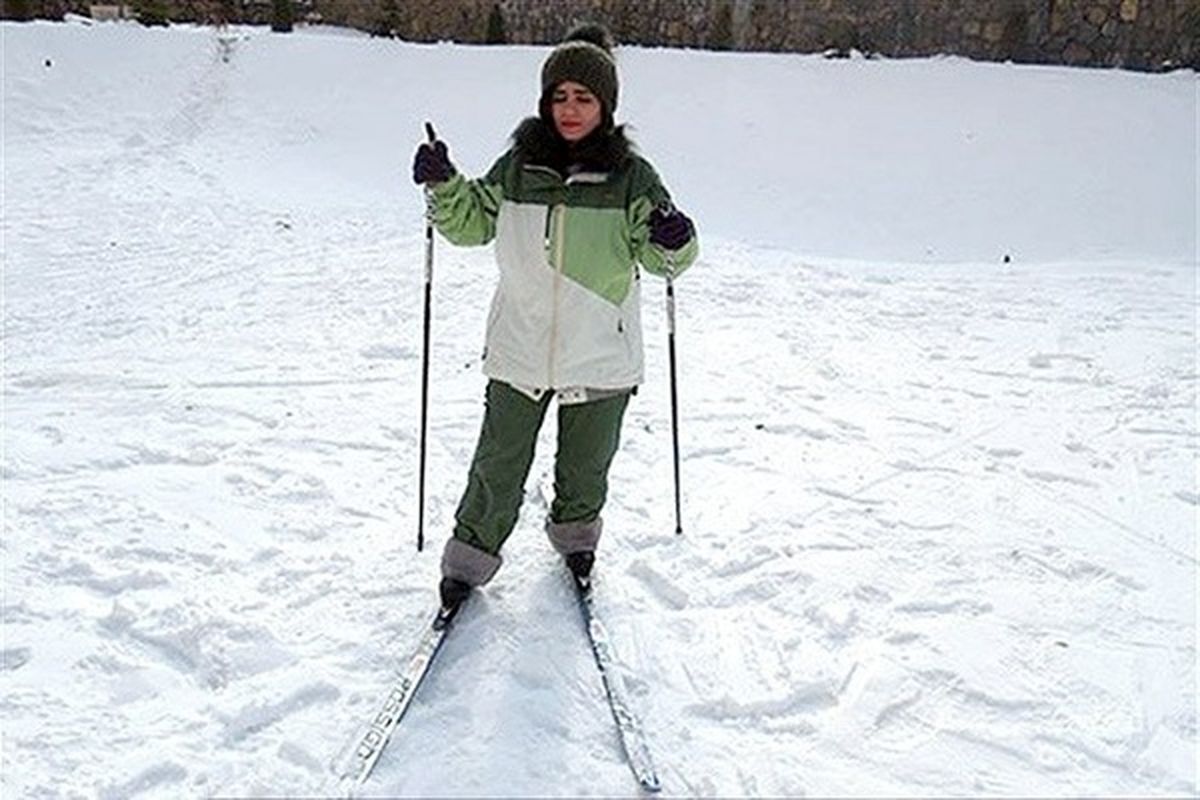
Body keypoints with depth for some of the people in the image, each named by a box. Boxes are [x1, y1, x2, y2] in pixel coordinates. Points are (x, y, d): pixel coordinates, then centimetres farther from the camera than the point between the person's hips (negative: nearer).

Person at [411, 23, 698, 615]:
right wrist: (443, 187, -7)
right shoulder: (518, 167, -1)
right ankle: (470, 557, 29)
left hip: (600, 356, 0)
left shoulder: (630, 177, -7)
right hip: (520, 349, 1)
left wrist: (674, 243, -25)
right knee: (499, 467, 9)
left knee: (585, 467, 19)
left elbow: (656, 256, -3)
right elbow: (472, 224, 10)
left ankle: (575, 532, 48)